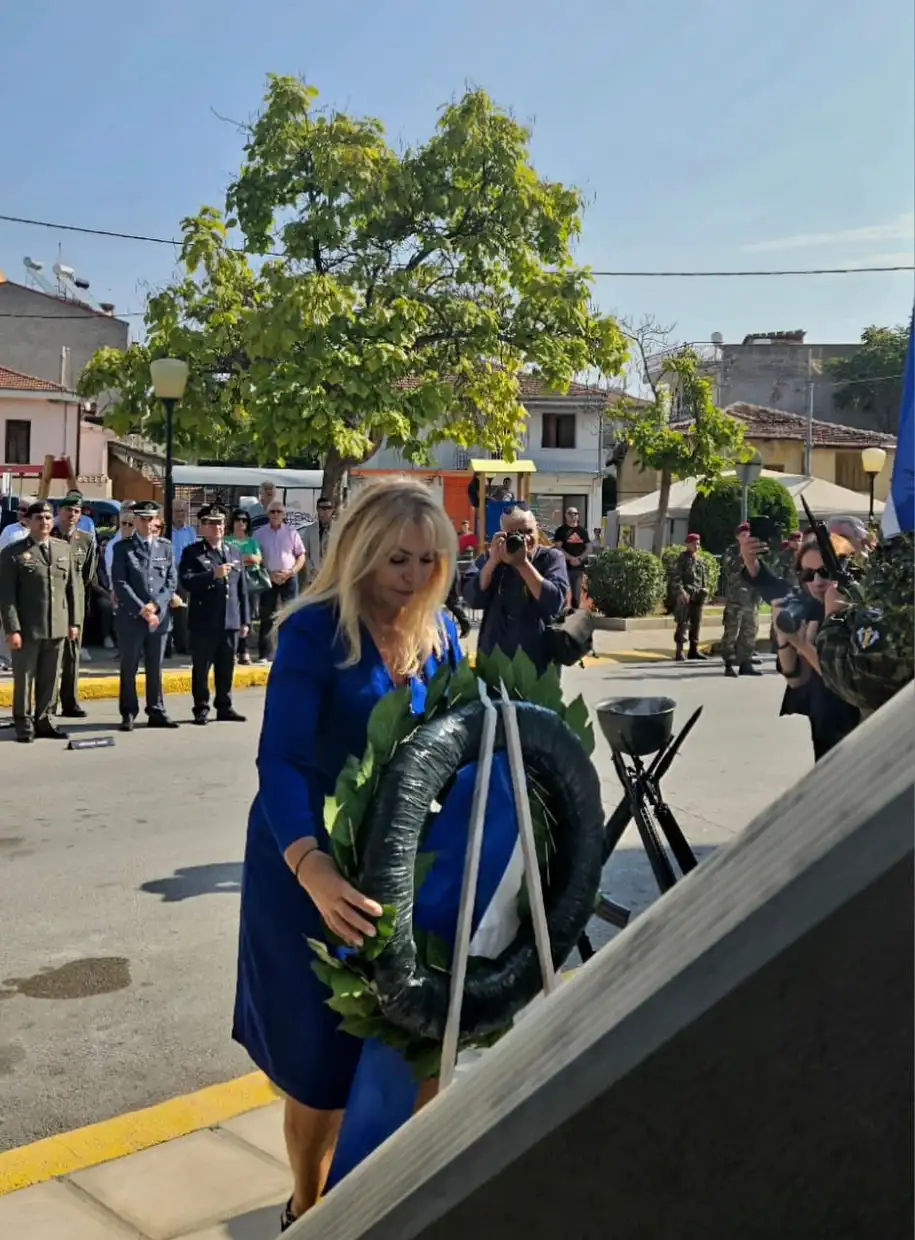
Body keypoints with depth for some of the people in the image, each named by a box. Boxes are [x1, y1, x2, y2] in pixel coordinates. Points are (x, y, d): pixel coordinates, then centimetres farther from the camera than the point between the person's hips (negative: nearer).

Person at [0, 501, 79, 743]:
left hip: (57, 628, 4)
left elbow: (71, 588, 13)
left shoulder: (64, 548, 10)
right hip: (27, 628, -4)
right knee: (24, 679, 4)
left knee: (50, 679, 10)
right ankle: (24, 725, 15)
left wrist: (73, 622, 9)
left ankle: (43, 721, 22)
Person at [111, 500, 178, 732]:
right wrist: (141, 609, -13)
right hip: (131, 617, -2)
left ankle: (156, 712, 17)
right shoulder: (122, 547, 1)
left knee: (155, 669, 9)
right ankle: (128, 714, 11)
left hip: (160, 617, 3)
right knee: (129, 669, 3)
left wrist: (156, 605, -8)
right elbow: (120, 583, -6)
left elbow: (172, 580, 5)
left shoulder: (165, 546, 10)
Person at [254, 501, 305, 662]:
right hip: (268, 579, -1)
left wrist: (291, 572, -9)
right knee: (267, 616, 0)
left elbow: (301, 556, 5)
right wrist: (269, 575, -9)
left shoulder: (291, 532, 3)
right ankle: (265, 654, 3)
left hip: (289, 578, 1)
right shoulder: (260, 534, 1)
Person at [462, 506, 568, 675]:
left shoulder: (552, 557, -1)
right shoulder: (490, 558, 6)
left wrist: (523, 563, -21)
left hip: (539, 662, -2)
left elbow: (555, 603, -18)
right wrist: (493, 561, -19)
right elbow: (472, 600, -9)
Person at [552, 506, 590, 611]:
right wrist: (570, 558, -17)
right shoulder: (561, 530, 0)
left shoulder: (582, 530, 12)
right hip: (565, 566, -4)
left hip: (579, 566, 4)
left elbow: (588, 547, 11)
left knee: (577, 592, 8)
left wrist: (579, 558, -7)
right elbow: (558, 547, -8)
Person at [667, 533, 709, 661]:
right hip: (685, 596, -7)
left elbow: (705, 578, 23)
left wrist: (704, 591, 10)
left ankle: (694, 649, 18)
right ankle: (679, 651, -7)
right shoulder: (681, 559, -5)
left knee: (696, 624, 10)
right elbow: (675, 577, -13)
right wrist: (681, 591, -23)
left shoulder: (701, 561, 17)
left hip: (698, 596, 7)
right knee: (683, 623, -9)